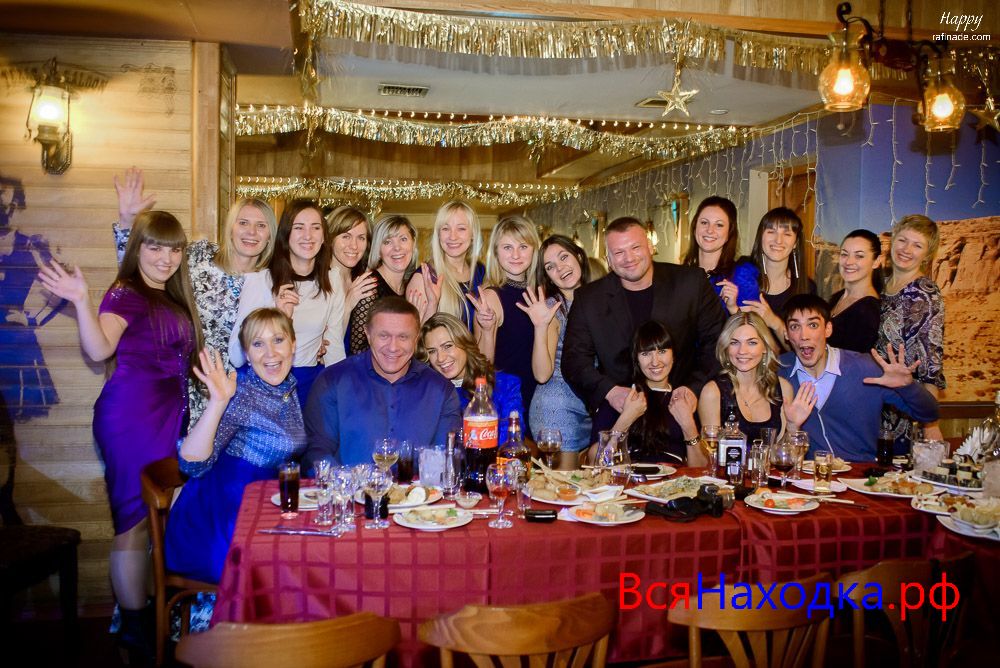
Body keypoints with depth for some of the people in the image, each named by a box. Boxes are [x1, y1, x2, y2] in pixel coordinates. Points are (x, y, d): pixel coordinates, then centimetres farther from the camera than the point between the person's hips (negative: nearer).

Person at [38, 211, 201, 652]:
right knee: (135, 519, -2)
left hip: (170, 414, 8)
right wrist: (82, 302, -34)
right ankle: (133, 626, 8)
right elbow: (99, 349, -23)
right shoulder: (126, 293, -7)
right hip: (132, 413, -8)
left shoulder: (174, 296, 15)